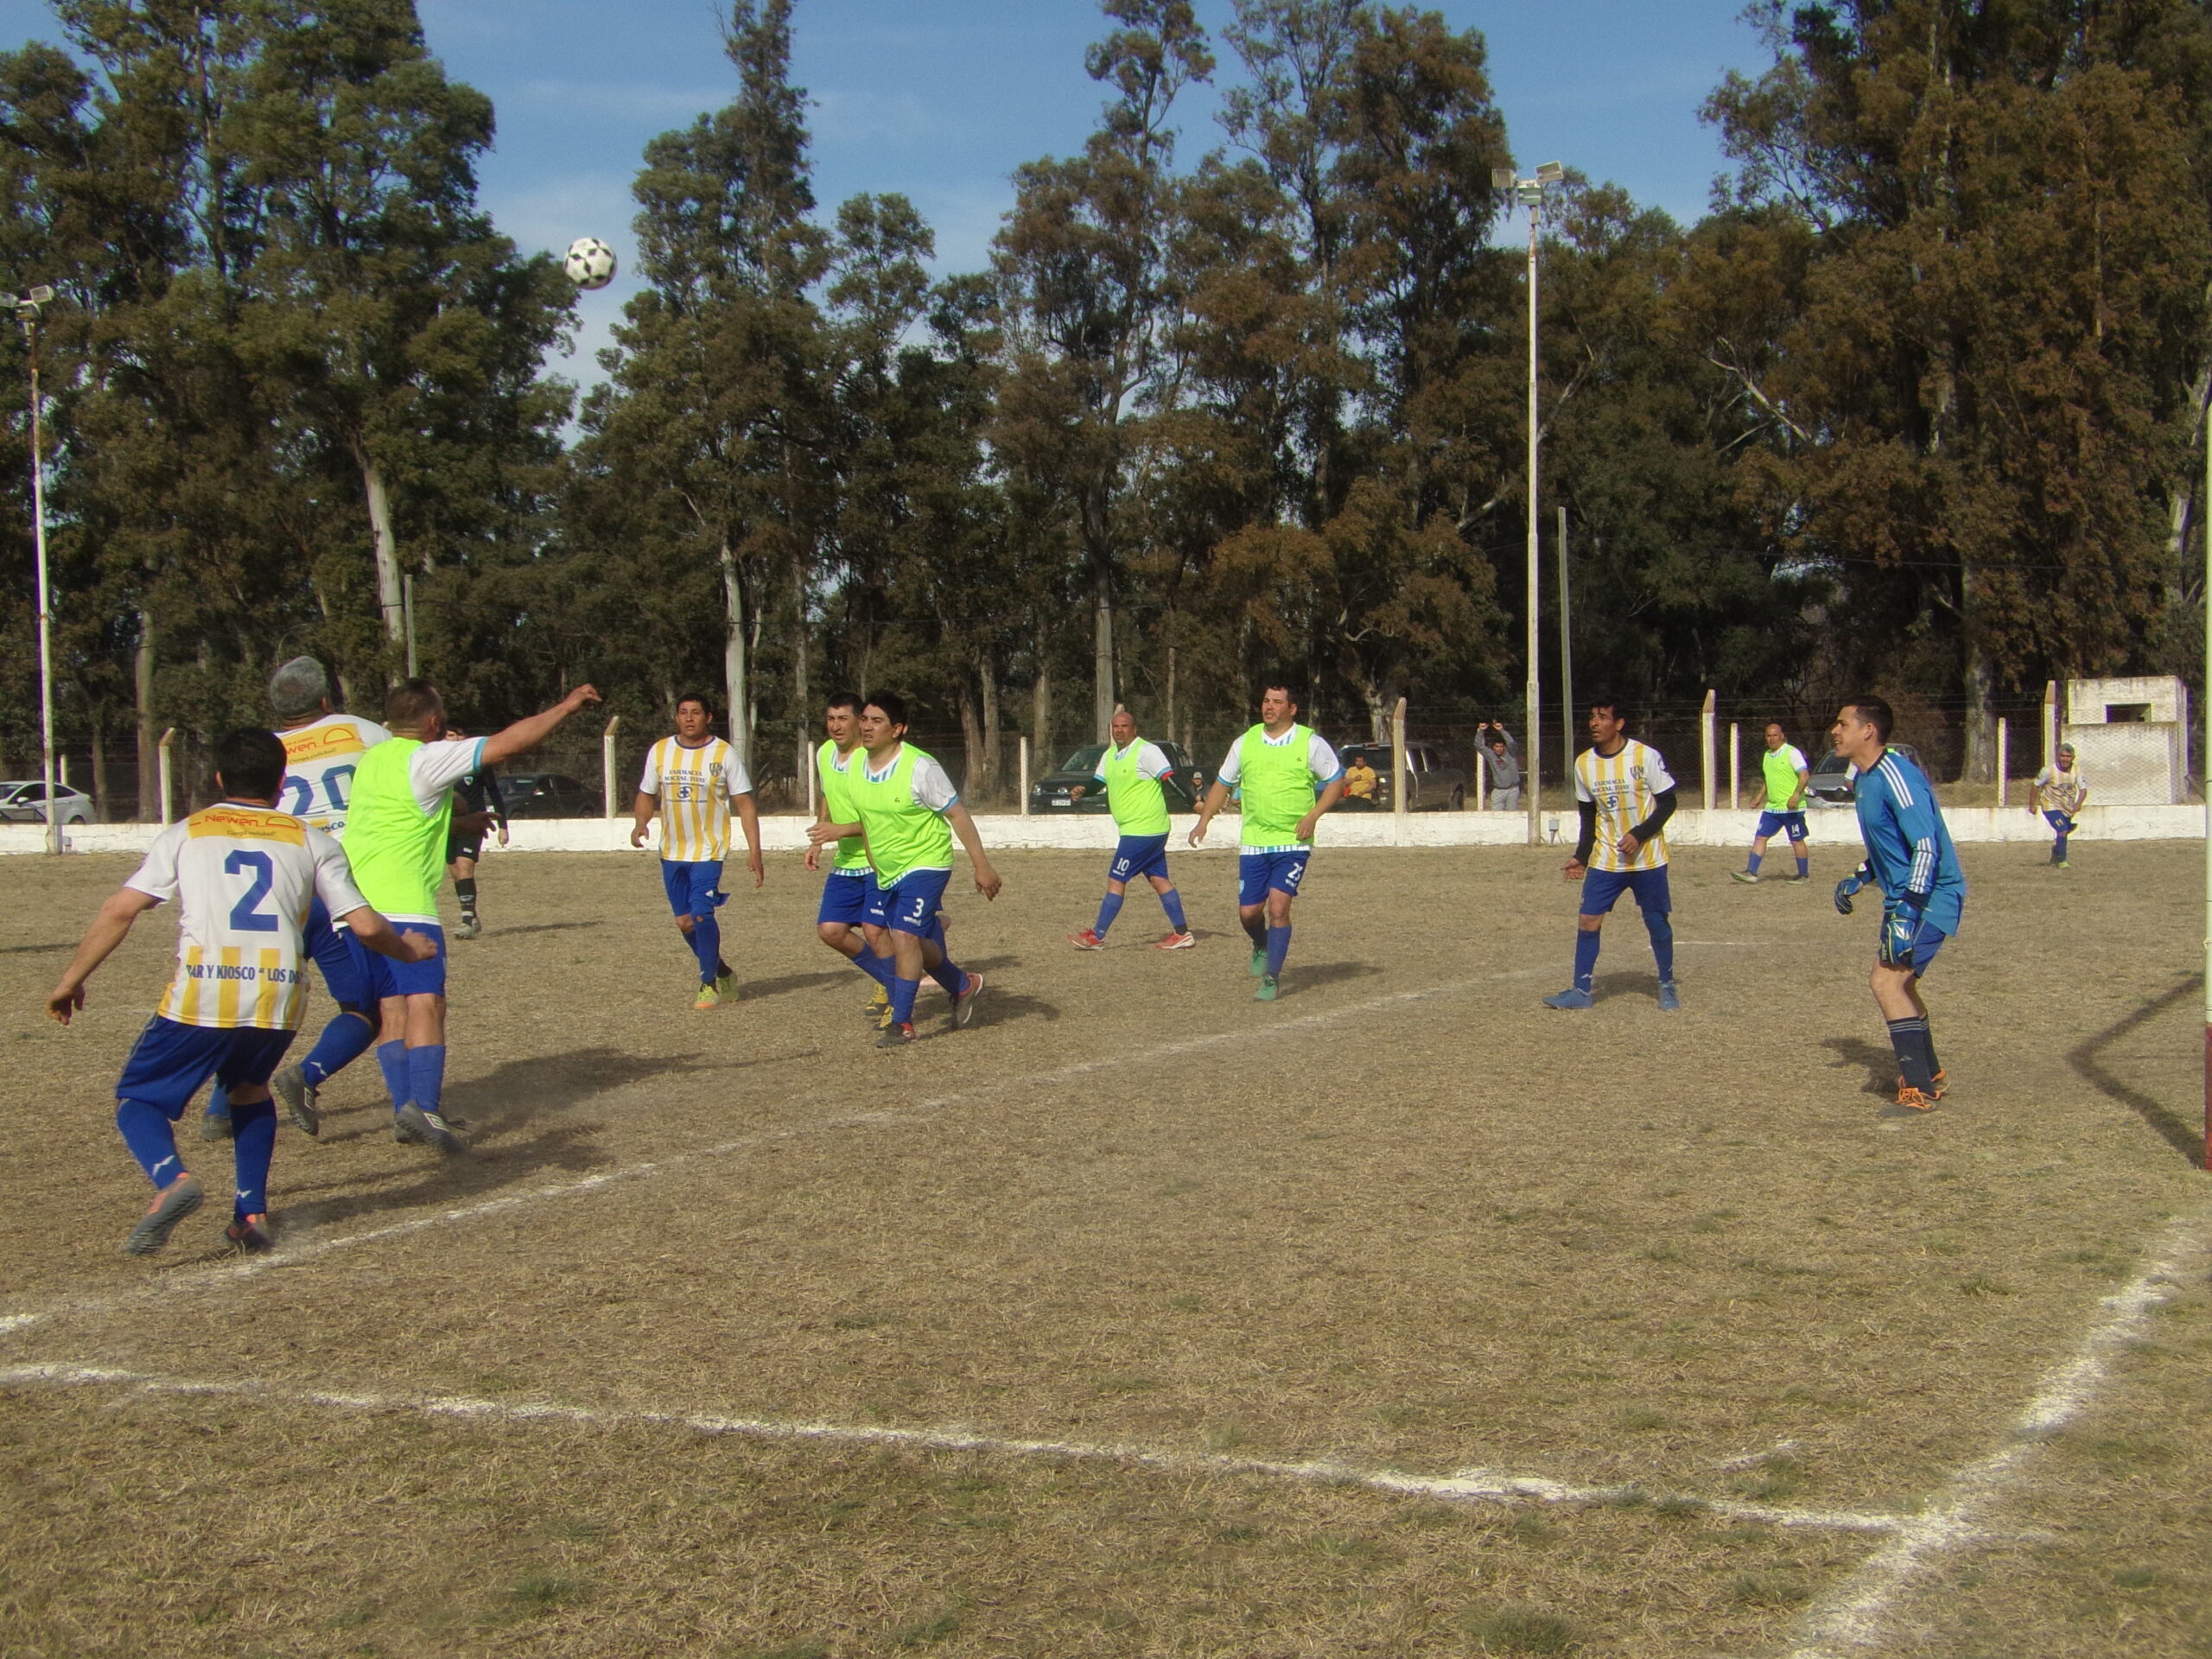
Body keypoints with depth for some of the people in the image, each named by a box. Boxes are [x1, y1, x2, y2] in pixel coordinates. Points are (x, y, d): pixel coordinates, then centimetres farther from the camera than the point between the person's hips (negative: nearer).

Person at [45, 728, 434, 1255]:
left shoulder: (185, 833, 12)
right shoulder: (312, 841, 14)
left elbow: (119, 911, 3)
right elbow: (365, 927, 7)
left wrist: (71, 981, 13)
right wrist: (408, 951, 27)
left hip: (200, 1000, -2)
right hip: (279, 1004, 2)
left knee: (137, 1100, 14)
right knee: (249, 1091, 30)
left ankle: (172, 1180, -15)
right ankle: (252, 1214, 19)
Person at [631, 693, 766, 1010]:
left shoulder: (724, 754, -6)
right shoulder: (659, 751, 4)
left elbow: (745, 804, -4)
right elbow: (647, 795, 13)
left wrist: (754, 851, -11)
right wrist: (640, 824, -8)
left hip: (709, 850, -4)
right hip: (672, 852, 4)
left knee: (701, 914, -16)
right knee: (685, 922, 7)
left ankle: (709, 985, -1)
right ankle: (721, 972, 29)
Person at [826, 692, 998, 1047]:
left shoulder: (920, 767, -21)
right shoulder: (859, 766, -1)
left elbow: (957, 815, -16)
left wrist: (982, 867, -16)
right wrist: (840, 831, 5)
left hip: (924, 863, -7)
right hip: (885, 871, 7)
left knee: (904, 937, -18)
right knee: (918, 944, 14)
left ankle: (902, 1023, -8)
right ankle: (964, 986, 41)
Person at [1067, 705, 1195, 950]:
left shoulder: (1146, 751, -13)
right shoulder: (1109, 755, 14)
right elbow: (1097, 782, 19)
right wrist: (1081, 791, -2)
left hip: (1142, 829, -9)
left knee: (1116, 880, -6)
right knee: (1159, 879, 9)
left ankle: (1096, 937, 0)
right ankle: (1182, 933, 12)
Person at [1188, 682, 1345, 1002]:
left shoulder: (1311, 742, -3)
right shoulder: (1245, 743, 6)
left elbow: (1336, 781, 2)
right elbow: (1223, 783, 15)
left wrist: (1312, 816, -11)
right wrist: (1204, 820, 5)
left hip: (1293, 843, -3)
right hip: (1253, 841, 3)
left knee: (1278, 906, -15)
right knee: (1248, 912, 3)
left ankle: (1272, 978, -4)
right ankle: (1262, 948, 37)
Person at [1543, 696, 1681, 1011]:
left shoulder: (1646, 756, -13)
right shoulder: (1584, 763, 2)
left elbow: (1667, 803, -7)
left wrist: (1639, 835, -19)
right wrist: (1581, 857, 7)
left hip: (1647, 859, -4)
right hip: (1605, 861, 4)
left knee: (1657, 921, 4)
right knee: (1588, 920, -4)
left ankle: (1668, 986, 22)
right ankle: (1582, 990, 5)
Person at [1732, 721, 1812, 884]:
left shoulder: (1792, 753, -10)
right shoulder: (1767, 755, 14)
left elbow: (1805, 776, -17)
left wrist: (1796, 795, -28)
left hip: (1791, 808, -8)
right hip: (1772, 807, 8)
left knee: (1796, 841, 1)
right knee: (1760, 837, 0)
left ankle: (1804, 875, 12)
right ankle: (1751, 872, -1)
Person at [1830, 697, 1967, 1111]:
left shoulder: (1896, 778, -22)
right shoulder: (1866, 780, 10)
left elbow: (1927, 848, -27)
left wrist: (1906, 913, -32)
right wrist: (1857, 880, 18)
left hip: (1932, 895, -11)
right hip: (1904, 896, 11)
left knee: (1888, 982, -16)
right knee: (1898, 982, 20)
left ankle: (1919, 1091, -10)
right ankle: (1929, 1075, 37)